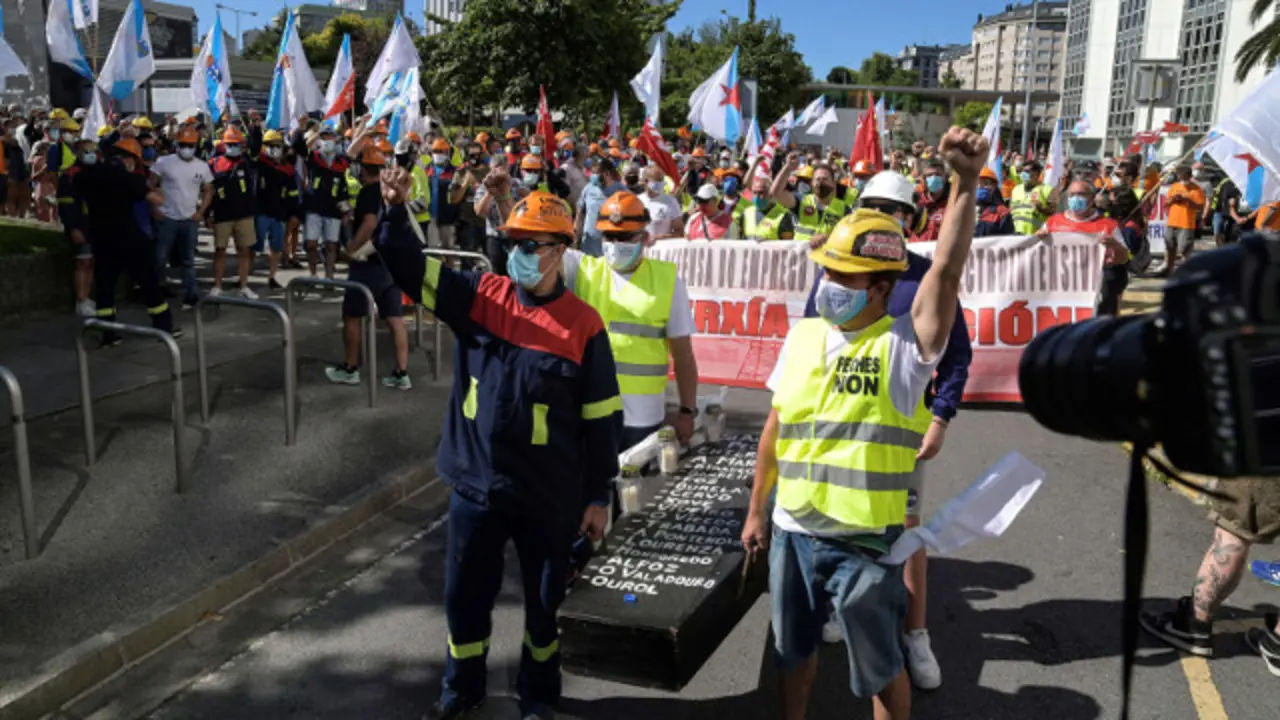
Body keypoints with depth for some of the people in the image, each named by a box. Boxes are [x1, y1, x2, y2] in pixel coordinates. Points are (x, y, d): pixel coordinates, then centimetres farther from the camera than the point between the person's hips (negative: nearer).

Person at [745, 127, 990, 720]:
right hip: (792, 531, 5)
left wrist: (966, 184, -36)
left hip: (866, 540, -5)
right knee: (793, 649, 23)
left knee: (879, 667, 14)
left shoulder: (905, 343, -11)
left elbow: (948, 270, -28)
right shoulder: (802, 337, 4)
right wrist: (756, 510, 14)